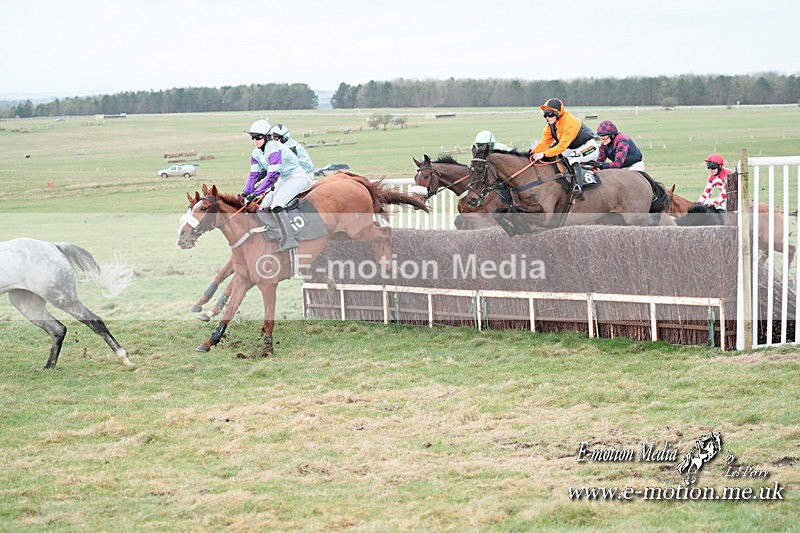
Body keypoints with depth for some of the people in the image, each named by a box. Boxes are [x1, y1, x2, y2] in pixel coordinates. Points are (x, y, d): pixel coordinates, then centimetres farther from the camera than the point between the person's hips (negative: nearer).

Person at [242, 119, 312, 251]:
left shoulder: (274, 149, -27)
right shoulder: (256, 153, 1)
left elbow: (272, 176, -33)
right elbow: (254, 175, 6)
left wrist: (255, 193, -34)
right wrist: (245, 194, -4)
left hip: (297, 177, -10)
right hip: (283, 179, 10)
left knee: (276, 205, -27)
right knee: (264, 206, 6)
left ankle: (289, 239, -29)